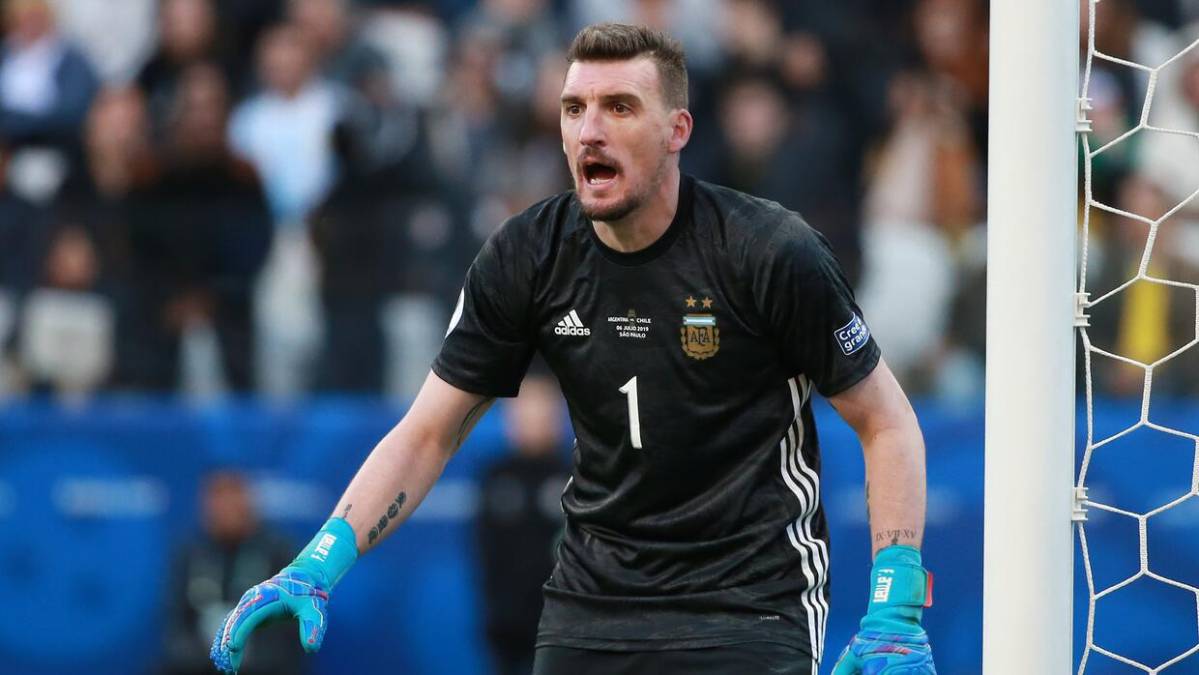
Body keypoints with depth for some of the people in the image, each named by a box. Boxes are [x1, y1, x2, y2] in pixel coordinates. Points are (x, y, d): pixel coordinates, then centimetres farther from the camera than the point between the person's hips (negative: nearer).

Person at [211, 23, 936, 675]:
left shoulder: (771, 252, -14)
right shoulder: (526, 258, -4)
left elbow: (887, 422, -5)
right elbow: (427, 433, 4)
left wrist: (895, 615, -14)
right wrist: (315, 568, -9)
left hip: (750, 600, -4)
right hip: (593, 592, 4)